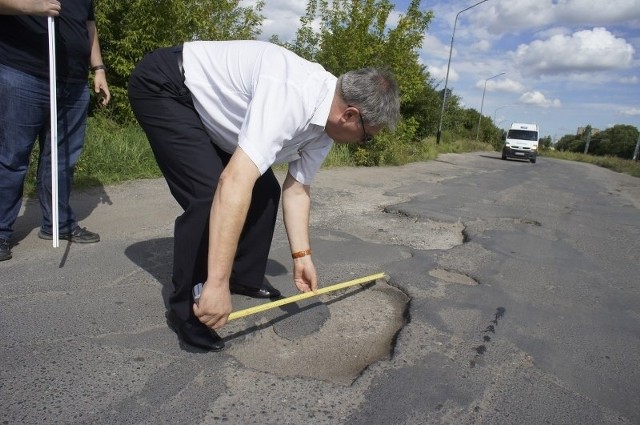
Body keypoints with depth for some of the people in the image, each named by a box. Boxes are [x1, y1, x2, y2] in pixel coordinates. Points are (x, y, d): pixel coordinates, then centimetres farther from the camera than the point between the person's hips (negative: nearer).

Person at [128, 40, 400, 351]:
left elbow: (297, 190, 3)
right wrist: (217, 283, -42)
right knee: (210, 193, -22)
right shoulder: (290, 96, -36)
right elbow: (235, 182, -44)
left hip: (208, 110, 9)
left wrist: (301, 256, 0)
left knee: (265, 189, 4)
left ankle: (245, 277, 21)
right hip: (162, 85, -8)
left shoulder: (324, 125, -7)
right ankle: (185, 309, -4)